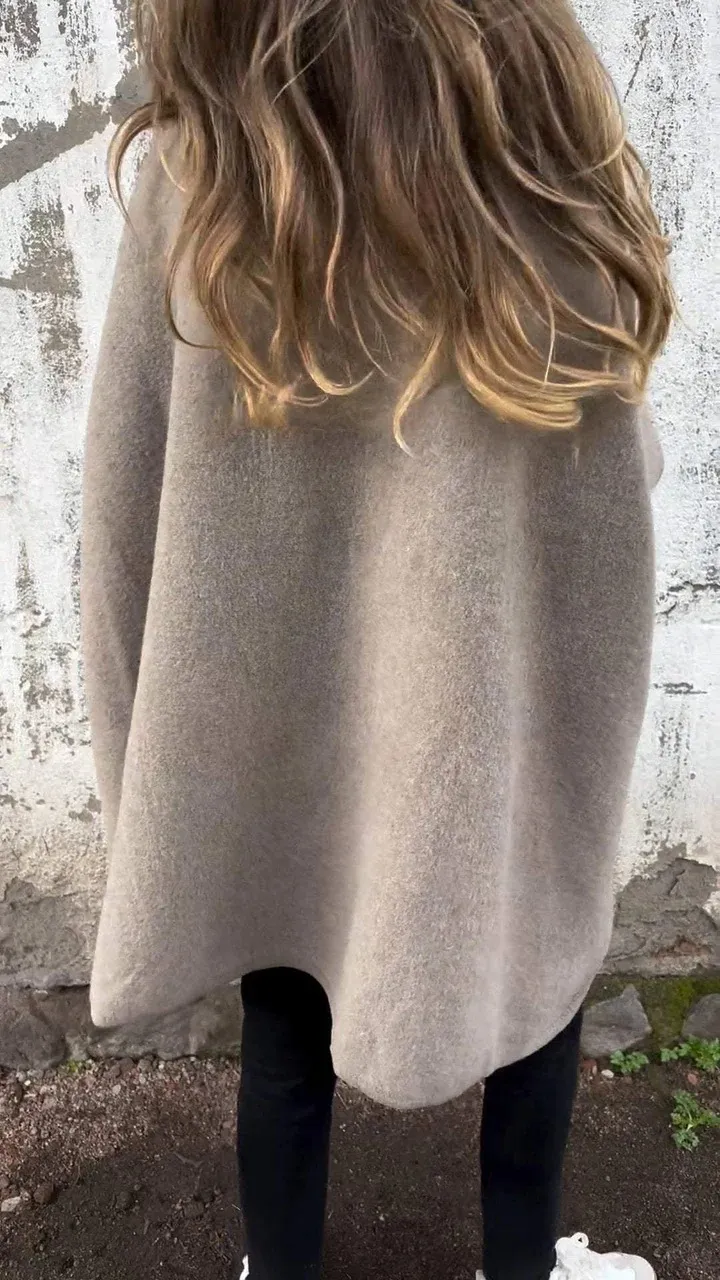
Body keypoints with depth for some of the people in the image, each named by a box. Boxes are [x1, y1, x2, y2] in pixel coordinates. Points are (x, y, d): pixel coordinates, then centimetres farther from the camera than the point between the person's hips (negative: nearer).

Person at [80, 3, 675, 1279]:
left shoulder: (192, 174, -11)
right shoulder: (554, 160, -12)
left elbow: (126, 511, -8)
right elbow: (621, 470, -6)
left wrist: (141, 759, 4)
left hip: (269, 721, 1)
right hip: (511, 713, 0)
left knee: (287, 1025, 21)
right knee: (535, 977, 26)